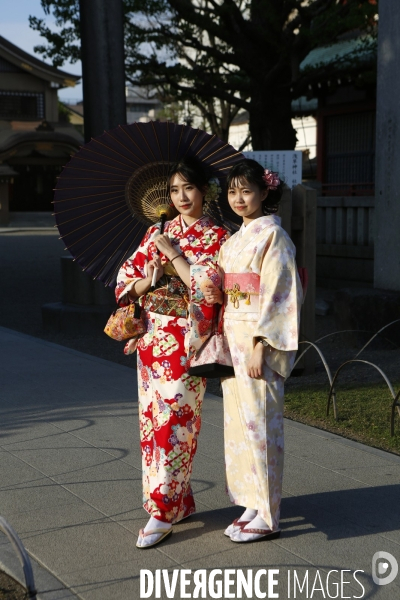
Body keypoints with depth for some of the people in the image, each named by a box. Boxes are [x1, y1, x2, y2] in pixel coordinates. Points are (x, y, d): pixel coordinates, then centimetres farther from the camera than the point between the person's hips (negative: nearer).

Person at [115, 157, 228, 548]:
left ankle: (163, 511, -2)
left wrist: (173, 254, -11)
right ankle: (181, 501, 20)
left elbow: (208, 284, -15)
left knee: (173, 420, -8)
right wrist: (147, 281, -11)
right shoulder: (157, 233, 13)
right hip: (151, 336, 6)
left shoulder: (216, 238, -1)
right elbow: (126, 278, 9)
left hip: (186, 339, -6)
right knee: (152, 418, 8)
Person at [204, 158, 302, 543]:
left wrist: (259, 346, -20)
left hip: (259, 341, -8)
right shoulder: (236, 238, 15)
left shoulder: (272, 235, -10)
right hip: (233, 339, 9)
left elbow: (276, 294, -16)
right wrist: (217, 296, 5)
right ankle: (251, 504, 22)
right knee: (238, 421, 11)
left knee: (258, 422, -3)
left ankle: (266, 516, 7)